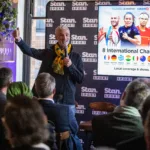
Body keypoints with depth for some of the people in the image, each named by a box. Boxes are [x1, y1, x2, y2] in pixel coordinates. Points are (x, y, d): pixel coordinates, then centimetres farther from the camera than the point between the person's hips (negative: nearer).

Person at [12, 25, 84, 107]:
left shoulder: (76, 57, 4)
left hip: (66, 100, 0)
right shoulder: (48, 53, 4)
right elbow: (29, 51, -9)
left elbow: (80, 79, 2)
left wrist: (71, 66, -14)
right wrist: (18, 39, -26)